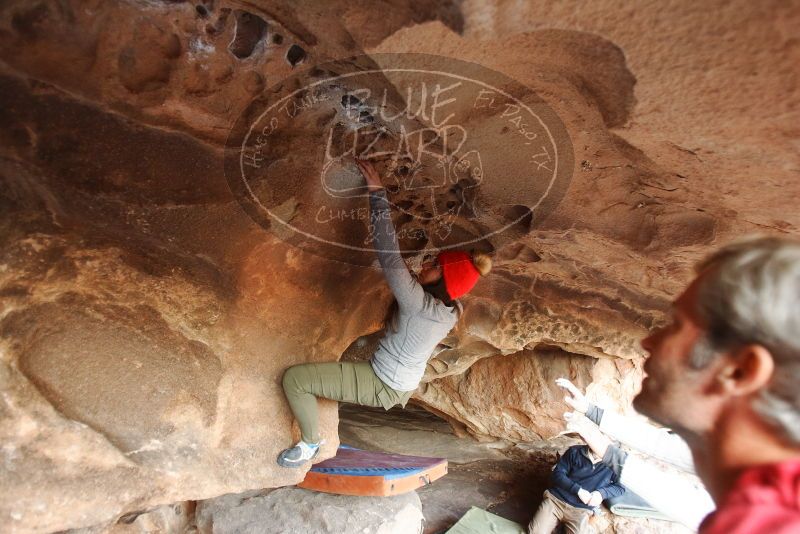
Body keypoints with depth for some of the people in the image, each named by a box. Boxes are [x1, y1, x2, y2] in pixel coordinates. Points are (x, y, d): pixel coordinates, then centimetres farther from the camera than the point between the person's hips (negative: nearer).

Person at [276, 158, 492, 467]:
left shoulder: (421, 305, -33)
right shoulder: (450, 310, -7)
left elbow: (390, 259, -37)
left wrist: (377, 193, -35)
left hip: (383, 386, -9)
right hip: (403, 385, 9)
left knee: (293, 378, -11)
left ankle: (309, 444, 8)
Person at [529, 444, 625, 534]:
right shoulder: (575, 451, 2)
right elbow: (557, 474, -1)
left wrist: (603, 492, -12)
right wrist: (578, 490, -14)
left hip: (580, 510, 0)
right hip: (555, 499, 0)